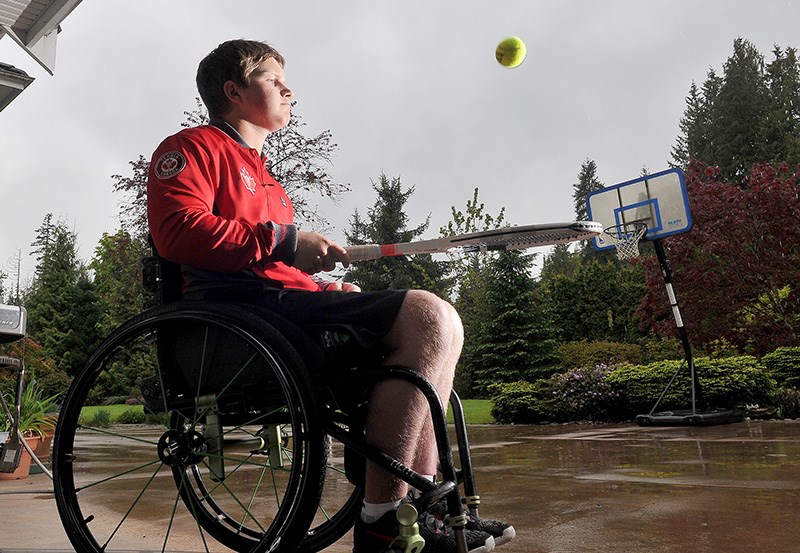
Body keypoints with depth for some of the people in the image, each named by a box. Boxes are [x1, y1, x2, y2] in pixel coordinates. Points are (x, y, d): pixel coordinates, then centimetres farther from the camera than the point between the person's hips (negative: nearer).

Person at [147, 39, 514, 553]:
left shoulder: (261, 174, 34)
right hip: (245, 305, -9)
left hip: (290, 300, 10)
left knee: (437, 322, 9)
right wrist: (286, 240, -16)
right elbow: (178, 230, -12)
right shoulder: (194, 146, 8)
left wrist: (332, 290, 12)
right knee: (430, 315, -23)